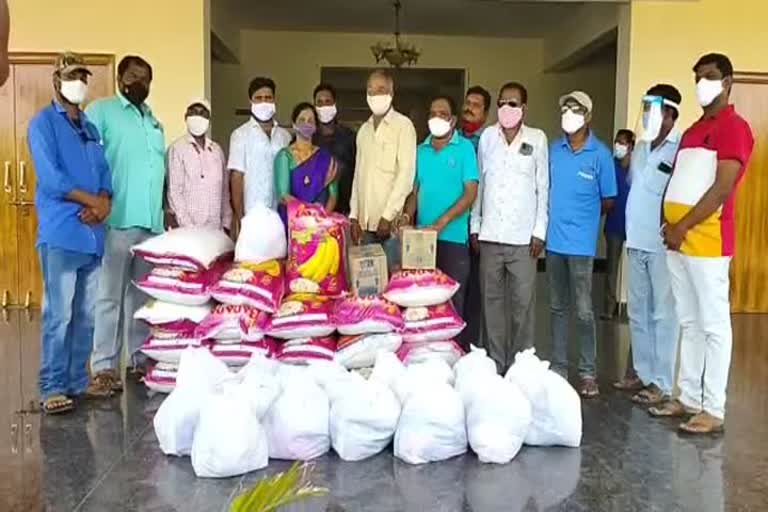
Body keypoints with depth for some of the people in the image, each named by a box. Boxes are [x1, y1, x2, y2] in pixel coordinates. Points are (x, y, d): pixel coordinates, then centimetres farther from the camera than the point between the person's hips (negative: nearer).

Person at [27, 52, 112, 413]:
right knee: (59, 314, -7)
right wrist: (92, 201, -8)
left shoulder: (90, 126, 20)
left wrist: (104, 201, -8)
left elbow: (104, 170, 12)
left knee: (87, 315, 8)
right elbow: (50, 178, -11)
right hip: (61, 234, -6)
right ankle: (53, 388, 1)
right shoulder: (43, 123, 0)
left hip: (92, 233, 7)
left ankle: (77, 382, 17)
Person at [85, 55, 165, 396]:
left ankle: (140, 358, 19)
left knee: (142, 294, 11)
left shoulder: (154, 122, 21)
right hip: (117, 221, -6)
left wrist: (166, 211, 16)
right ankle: (103, 368, 1)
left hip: (151, 222, 6)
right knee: (110, 296, -3)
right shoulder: (101, 111, 2)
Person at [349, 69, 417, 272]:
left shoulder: (403, 125, -3)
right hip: (366, 221, 6)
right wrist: (354, 215, 9)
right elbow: (358, 175, 16)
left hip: (391, 221, -5)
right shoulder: (364, 130, 17)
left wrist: (388, 215, -16)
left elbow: (406, 174, -10)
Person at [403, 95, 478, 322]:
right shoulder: (420, 150, 11)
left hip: (453, 237, -4)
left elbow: (470, 193, -9)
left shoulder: (465, 148, -2)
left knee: (453, 300, 0)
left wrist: (441, 222, -19)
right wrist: (407, 217, -4)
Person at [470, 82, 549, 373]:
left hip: (523, 236, -2)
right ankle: (494, 362, 15)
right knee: (492, 300, 6)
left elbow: (543, 188, 3)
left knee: (523, 302, -1)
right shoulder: (487, 137, 9)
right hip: (490, 234, 2)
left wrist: (539, 231, -3)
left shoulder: (537, 139, 3)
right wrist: (475, 226, 6)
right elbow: (479, 183, 11)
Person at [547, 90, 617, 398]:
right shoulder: (554, 150, 7)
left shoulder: (600, 155, -5)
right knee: (557, 307, 12)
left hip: (581, 243, -4)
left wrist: (581, 216, 9)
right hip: (553, 240, 4)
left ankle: (587, 373, 11)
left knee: (583, 310, 0)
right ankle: (558, 368, 21)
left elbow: (608, 201, 1)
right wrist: (559, 215, 5)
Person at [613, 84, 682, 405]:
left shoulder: (682, 148, -12)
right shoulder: (641, 146, 13)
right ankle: (641, 372, 28)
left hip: (663, 243, -8)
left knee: (663, 313, 0)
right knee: (638, 311, 15)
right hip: (637, 241, 8)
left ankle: (662, 383, 9)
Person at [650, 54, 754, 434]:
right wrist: (667, 224, 4)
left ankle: (713, 410, 3)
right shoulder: (693, 130, 21)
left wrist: (683, 227, -13)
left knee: (714, 325, -3)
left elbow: (721, 188, -15)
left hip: (707, 240, -8)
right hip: (677, 241, 8)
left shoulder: (734, 127, -5)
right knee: (690, 323, 12)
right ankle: (689, 398, 21)